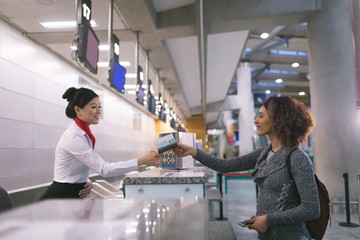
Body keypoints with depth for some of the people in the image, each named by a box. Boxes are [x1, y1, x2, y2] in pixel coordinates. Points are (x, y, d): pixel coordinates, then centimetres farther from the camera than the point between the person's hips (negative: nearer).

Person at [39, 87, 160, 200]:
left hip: (71, 196, 9)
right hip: (60, 199, -9)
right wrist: (142, 161, -27)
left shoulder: (82, 133, 7)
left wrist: (86, 182, -3)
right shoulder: (74, 137, -23)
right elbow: (104, 169, -26)